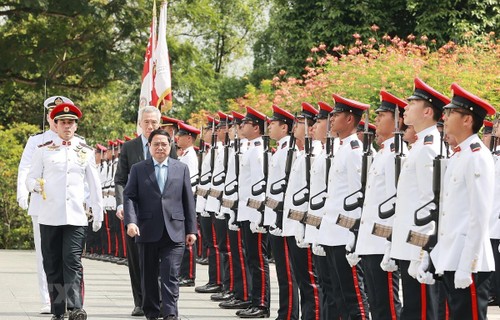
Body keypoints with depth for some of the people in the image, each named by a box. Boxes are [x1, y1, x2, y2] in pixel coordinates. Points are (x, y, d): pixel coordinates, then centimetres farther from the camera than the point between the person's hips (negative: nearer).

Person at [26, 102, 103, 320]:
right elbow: (30, 179, 8)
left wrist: (98, 214, 13)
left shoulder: (85, 152, 12)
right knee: (52, 266, 3)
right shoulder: (44, 151, 8)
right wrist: (36, 185, -16)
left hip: (76, 218, 0)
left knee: (72, 262, -12)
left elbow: (94, 185, 15)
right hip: (49, 218, 0)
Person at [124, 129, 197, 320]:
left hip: (174, 232, -1)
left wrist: (191, 229, 4)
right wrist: (131, 221, -15)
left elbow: (188, 200, 9)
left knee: (171, 275, -8)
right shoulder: (138, 169, 8)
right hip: (148, 232, 1)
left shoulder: (182, 168, 10)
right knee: (149, 276, 8)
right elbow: (129, 197, 0)